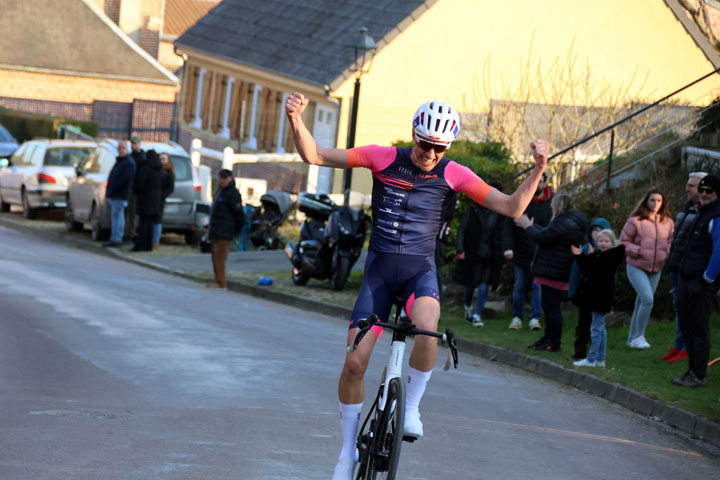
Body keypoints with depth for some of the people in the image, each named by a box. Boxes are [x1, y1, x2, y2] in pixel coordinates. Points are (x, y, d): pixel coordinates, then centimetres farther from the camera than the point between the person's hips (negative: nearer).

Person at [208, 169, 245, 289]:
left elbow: (239, 214, -16)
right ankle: (218, 281, 15)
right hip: (215, 232, 10)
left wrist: (237, 230, -9)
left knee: (219, 257, -12)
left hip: (224, 233, -10)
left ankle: (221, 283, -11)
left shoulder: (233, 194, -13)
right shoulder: (221, 190, 18)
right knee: (215, 256, 11)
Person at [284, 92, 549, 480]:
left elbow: (512, 207, -3)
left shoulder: (454, 175, -3)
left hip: (420, 270, -1)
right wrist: (295, 120, -21)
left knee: (427, 327, -35)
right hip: (379, 269, 1)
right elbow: (313, 156, -4)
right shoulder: (383, 158, -4)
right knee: (355, 362, -5)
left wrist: (538, 170, -17)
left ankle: (411, 408, -12)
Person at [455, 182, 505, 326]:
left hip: (489, 255, 1)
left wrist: (502, 256, 4)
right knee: (470, 284, 10)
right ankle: (468, 308, 36)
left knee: (483, 286, -10)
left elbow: (502, 235, 8)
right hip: (472, 253, -1)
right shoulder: (474, 209, -4)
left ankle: (477, 315, -6)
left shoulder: (500, 213, 3)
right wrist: (460, 249, -12)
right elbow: (462, 229, -3)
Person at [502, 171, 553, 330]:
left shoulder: (552, 203, -2)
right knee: (519, 286, 7)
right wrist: (508, 247, -14)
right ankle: (517, 317, 17)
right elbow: (509, 226, -4)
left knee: (538, 286, -3)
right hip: (521, 252, 1)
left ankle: (535, 318, 3)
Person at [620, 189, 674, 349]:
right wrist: (638, 251, -18)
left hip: (656, 269, 5)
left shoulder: (667, 222, 6)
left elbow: (671, 241, 16)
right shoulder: (635, 221, -8)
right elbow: (623, 242, -3)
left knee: (641, 303, 11)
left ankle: (632, 338, 22)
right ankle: (638, 336, -7)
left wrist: (669, 252, -5)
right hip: (637, 267, -5)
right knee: (647, 300, -19)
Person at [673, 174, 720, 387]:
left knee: (699, 329, -7)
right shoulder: (702, 214, 18)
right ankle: (694, 370, 22)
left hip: (702, 284, -10)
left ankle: (698, 376, -3)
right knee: (686, 325, 13)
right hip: (688, 280, 10)